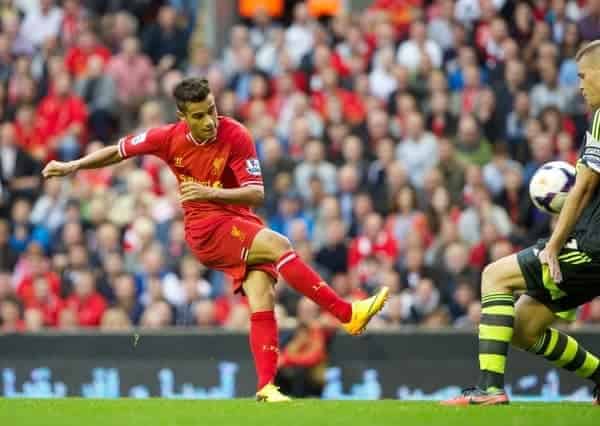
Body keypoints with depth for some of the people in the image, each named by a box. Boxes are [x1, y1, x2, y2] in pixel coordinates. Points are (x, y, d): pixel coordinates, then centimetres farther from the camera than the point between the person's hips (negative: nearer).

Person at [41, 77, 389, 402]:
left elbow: (256, 194, -14)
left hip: (243, 227, 2)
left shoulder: (236, 136, -11)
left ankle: (266, 386, -14)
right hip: (206, 230, -2)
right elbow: (120, 151, 10)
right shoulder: (171, 138, -6)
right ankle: (347, 313, -30)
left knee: (263, 302, -18)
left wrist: (211, 193, -27)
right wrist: (74, 166, 6)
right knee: (279, 244, -27)